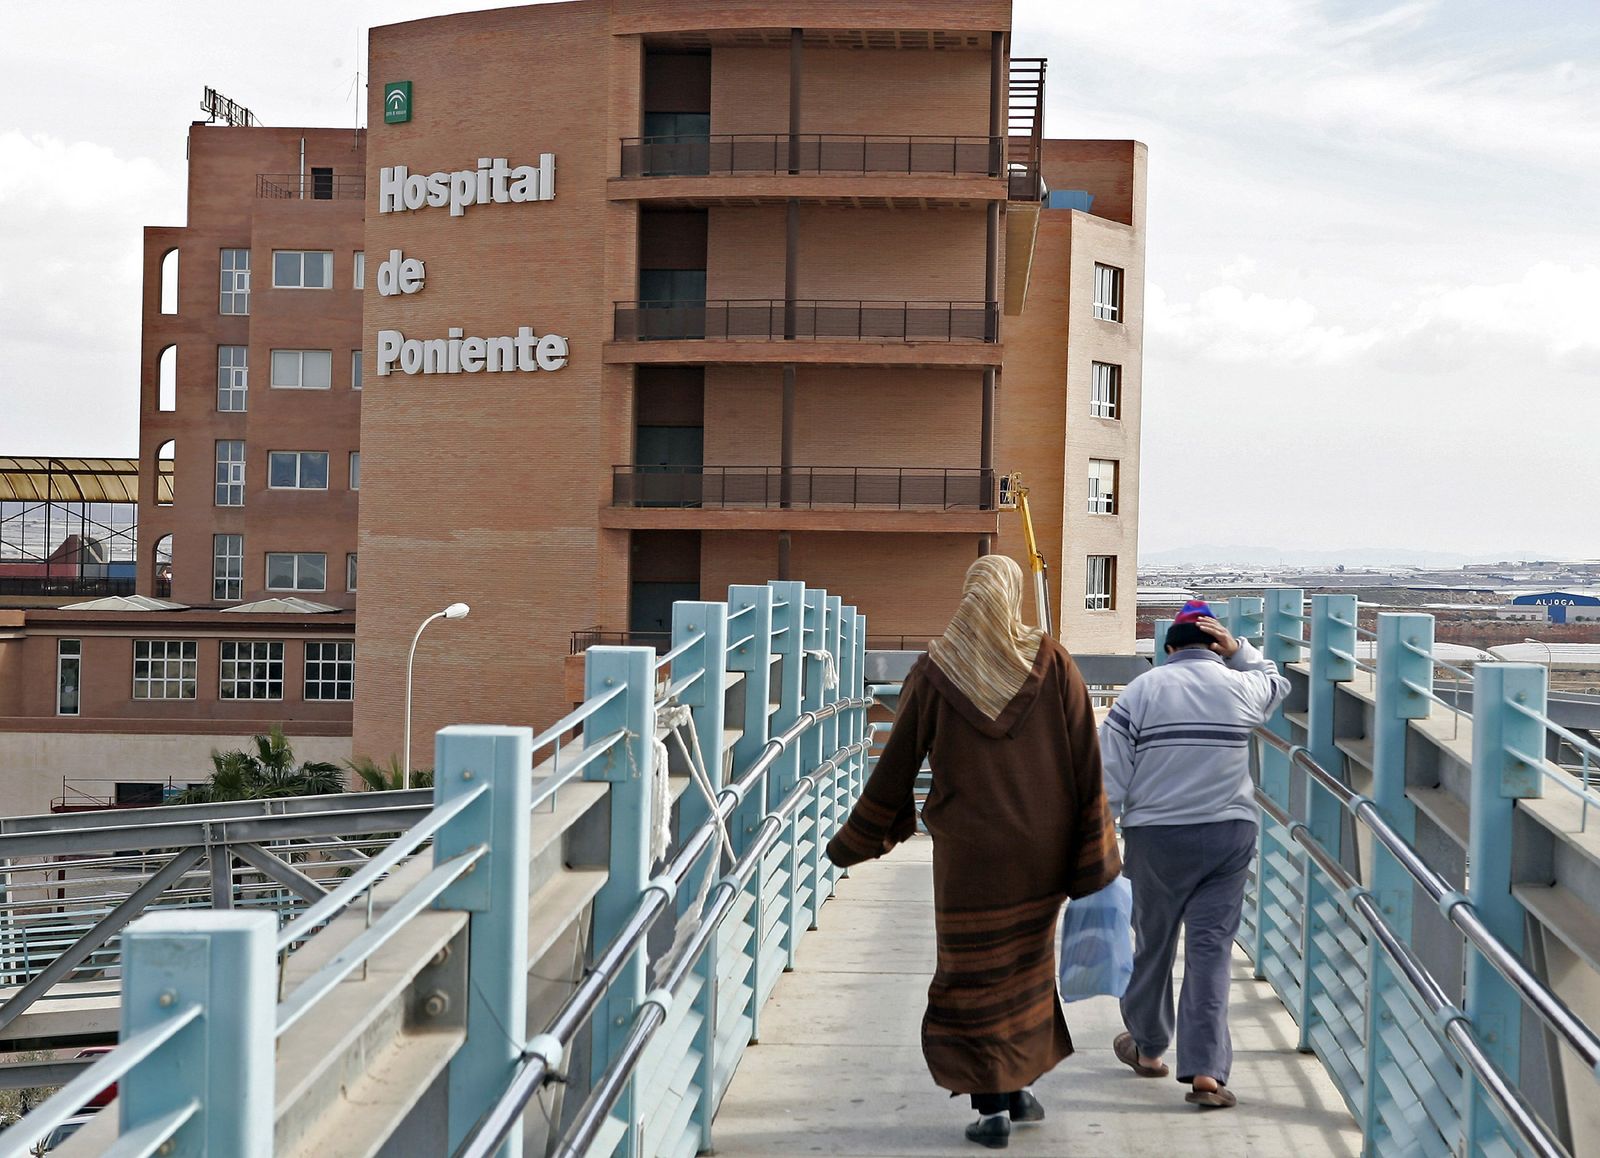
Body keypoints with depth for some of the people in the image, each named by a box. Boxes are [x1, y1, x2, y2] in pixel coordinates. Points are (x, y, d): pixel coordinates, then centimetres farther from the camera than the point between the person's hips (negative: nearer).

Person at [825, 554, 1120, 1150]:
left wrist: (853, 840, 9)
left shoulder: (934, 673, -8)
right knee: (1025, 962, 22)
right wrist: (1095, 855, -2)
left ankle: (993, 1109, 6)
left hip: (969, 853, -2)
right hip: (1040, 851, 2)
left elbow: (895, 767, -3)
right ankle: (1019, 1086, 25)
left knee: (975, 974, 8)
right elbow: (1085, 760, -8)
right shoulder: (1053, 662, -6)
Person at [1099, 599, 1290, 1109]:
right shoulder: (1241, 686, 4)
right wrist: (1237, 650, 19)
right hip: (1229, 834, 1)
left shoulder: (1141, 690, -1)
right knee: (1211, 948, 0)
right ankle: (1206, 1071, -7)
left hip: (1156, 836, -1)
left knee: (1152, 942, 15)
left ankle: (1147, 1047, 34)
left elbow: (1110, 773, -5)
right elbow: (1276, 680, 31)